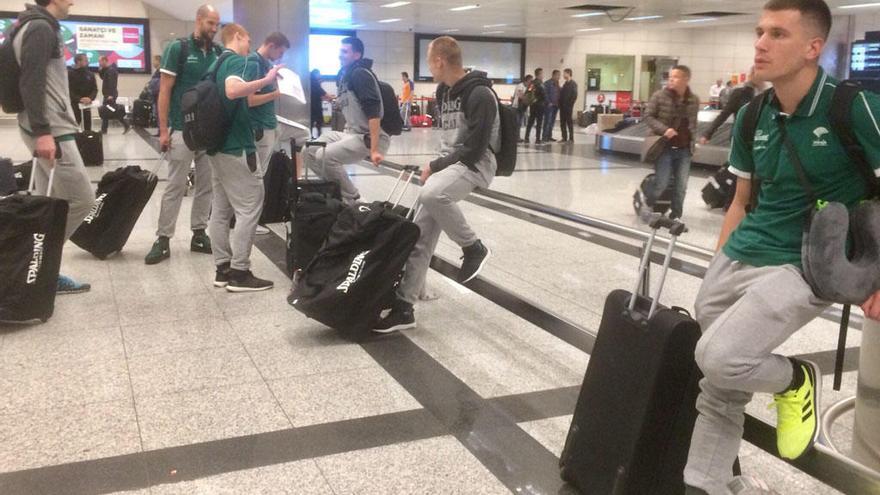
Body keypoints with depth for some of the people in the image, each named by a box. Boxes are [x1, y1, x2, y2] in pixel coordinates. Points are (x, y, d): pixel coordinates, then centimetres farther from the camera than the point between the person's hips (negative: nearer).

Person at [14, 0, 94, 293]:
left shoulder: (41, 27, 18)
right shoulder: (41, 28, -12)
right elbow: (31, 83, -20)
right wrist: (42, 132, -24)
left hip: (50, 128, 10)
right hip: (52, 132, -10)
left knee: (52, 205, 10)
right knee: (81, 199, -7)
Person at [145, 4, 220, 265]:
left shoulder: (219, 53, 7)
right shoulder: (178, 48, -5)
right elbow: (164, 91, -6)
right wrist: (164, 130, -11)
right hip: (183, 129, -4)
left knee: (206, 185, 8)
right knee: (175, 187, -2)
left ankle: (199, 234, 17)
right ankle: (163, 240, 3)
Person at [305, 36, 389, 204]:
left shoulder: (360, 74, -15)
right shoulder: (342, 75, 13)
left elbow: (373, 112, -24)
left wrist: (374, 149, -30)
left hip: (369, 137, -9)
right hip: (350, 133, 9)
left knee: (325, 156, -23)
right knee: (311, 151, 5)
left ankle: (350, 199, -6)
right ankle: (339, 191, 12)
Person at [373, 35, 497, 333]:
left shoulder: (479, 95, -17)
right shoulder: (443, 91, 11)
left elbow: (475, 149, -20)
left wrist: (435, 167, -13)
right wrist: (437, 165, 11)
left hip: (475, 163, -8)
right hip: (449, 162, 8)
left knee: (431, 194, -37)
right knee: (421, 233, -1)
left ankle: (473, 248, -12)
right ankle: (404, 306, 4)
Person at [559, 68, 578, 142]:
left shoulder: (573, 84, -6)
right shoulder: (565, 84, 17)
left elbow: (574, 96, -12)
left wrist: (569, 104, -15)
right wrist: (560, 103, 5)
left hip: (568, 107, -7)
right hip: (562, 107, 7)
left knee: (569, 122, -4)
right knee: (562, 122, 7)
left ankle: (571, 138, 0)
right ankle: (564, 138, 13)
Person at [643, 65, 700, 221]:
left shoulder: (694, 100, 3)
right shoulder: (660, 96, -7)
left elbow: (693, 123, 15)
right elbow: (648, 116, -4)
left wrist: (693, 140, 10)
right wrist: (663, 129, -18)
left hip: (684, 150, 3)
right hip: (665, 147, -3)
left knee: (681, 186, 3)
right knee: (661, 184, -3)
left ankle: (676, 215, 18)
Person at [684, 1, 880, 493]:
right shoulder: (751, 116, 5)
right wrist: (718, 267, 14)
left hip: (805, 268, -5)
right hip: (735, 262, 6)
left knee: (720, 359, -22)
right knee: (719, 389, 9)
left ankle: (795, 380, 10)